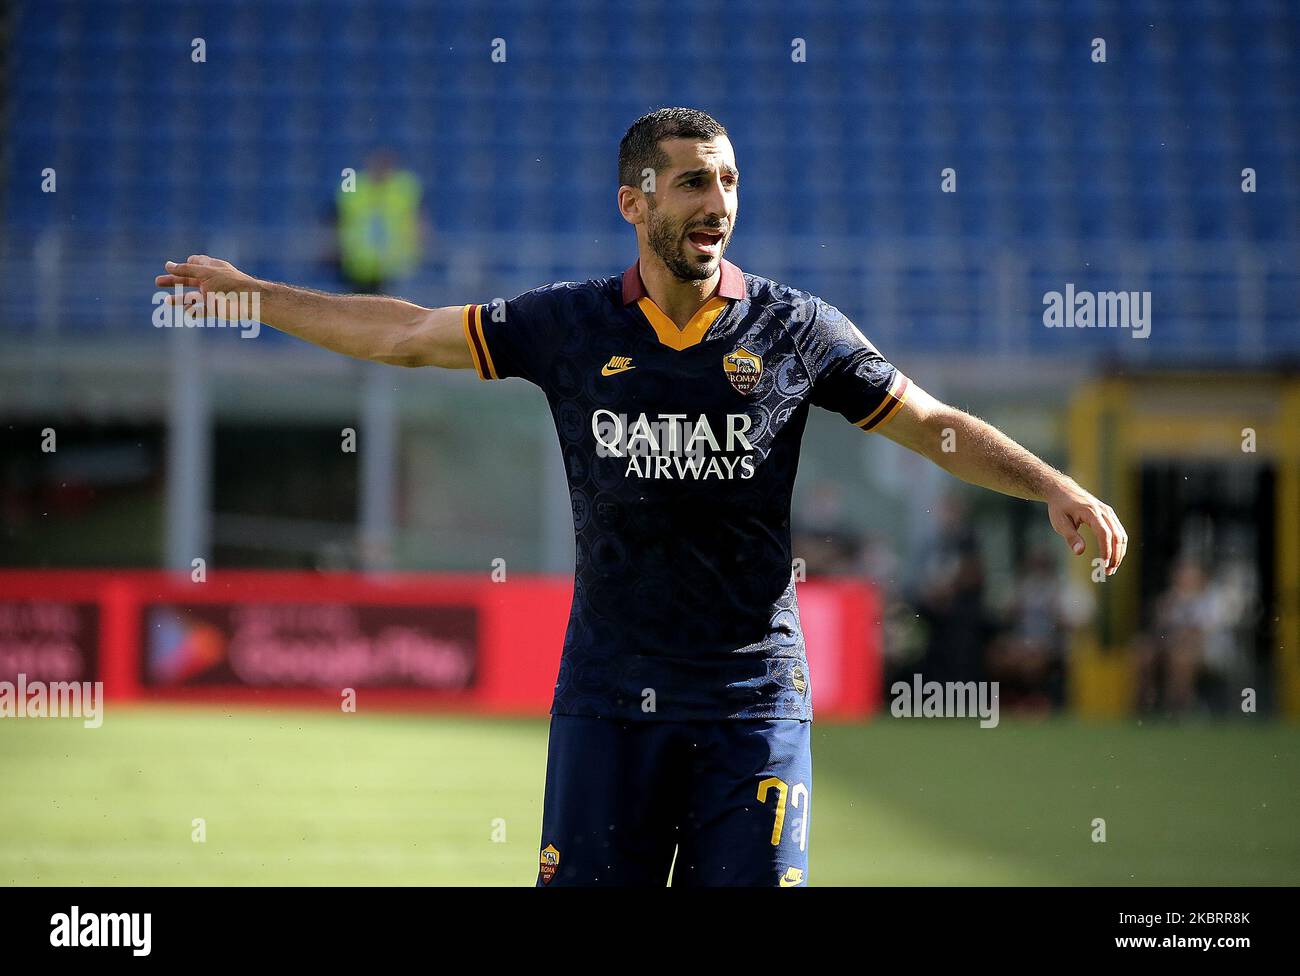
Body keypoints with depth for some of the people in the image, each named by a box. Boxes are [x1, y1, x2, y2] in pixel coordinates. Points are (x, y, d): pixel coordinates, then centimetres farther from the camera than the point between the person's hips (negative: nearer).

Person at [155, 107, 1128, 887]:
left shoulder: (796, 328, 1)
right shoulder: (571, 324, 4)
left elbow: (937, 426, 8)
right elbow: (404, 333, 13)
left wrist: (1057, 487, -5)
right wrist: (251, 293, 15)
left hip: (752, 697, -1)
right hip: (608, 699, 1)